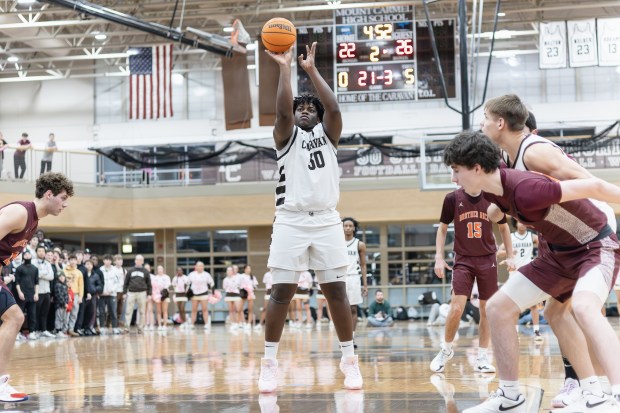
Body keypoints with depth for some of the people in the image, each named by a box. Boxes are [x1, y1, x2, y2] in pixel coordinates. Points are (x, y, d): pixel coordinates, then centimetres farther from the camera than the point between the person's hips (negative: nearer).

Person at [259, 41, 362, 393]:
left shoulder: (328, 135, 12)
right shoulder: (286, 137, 9)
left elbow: (334, 107, -7)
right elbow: (282, 110, -12)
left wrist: (312, 69, -5)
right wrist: (285, 68, -10)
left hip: (326, 220, 1)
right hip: (291, 221, -1)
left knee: (337, 290, 0)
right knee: (282, 292, -4)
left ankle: (350, 360, 7)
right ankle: (270, 362, 2)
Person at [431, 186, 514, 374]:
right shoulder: (453, 198, -5)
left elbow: (503, 227, 13)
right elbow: (442, 228, 5)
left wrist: (509, 256, 8)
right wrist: (439, 257, -3)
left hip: (488, 260, 2)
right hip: (463, 260, -2)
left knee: (486, 309, 3)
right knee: (456, 308, -11)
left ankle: (482, 357, 13)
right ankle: (446, 350, 11)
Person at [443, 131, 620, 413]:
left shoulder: (525, 189, -34)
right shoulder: (495, 191, -8)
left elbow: (593, 186, -28)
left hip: (596, 246, -9)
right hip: (559, 253, 9)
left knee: (583, 307, -37)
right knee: (498, 308, 4)